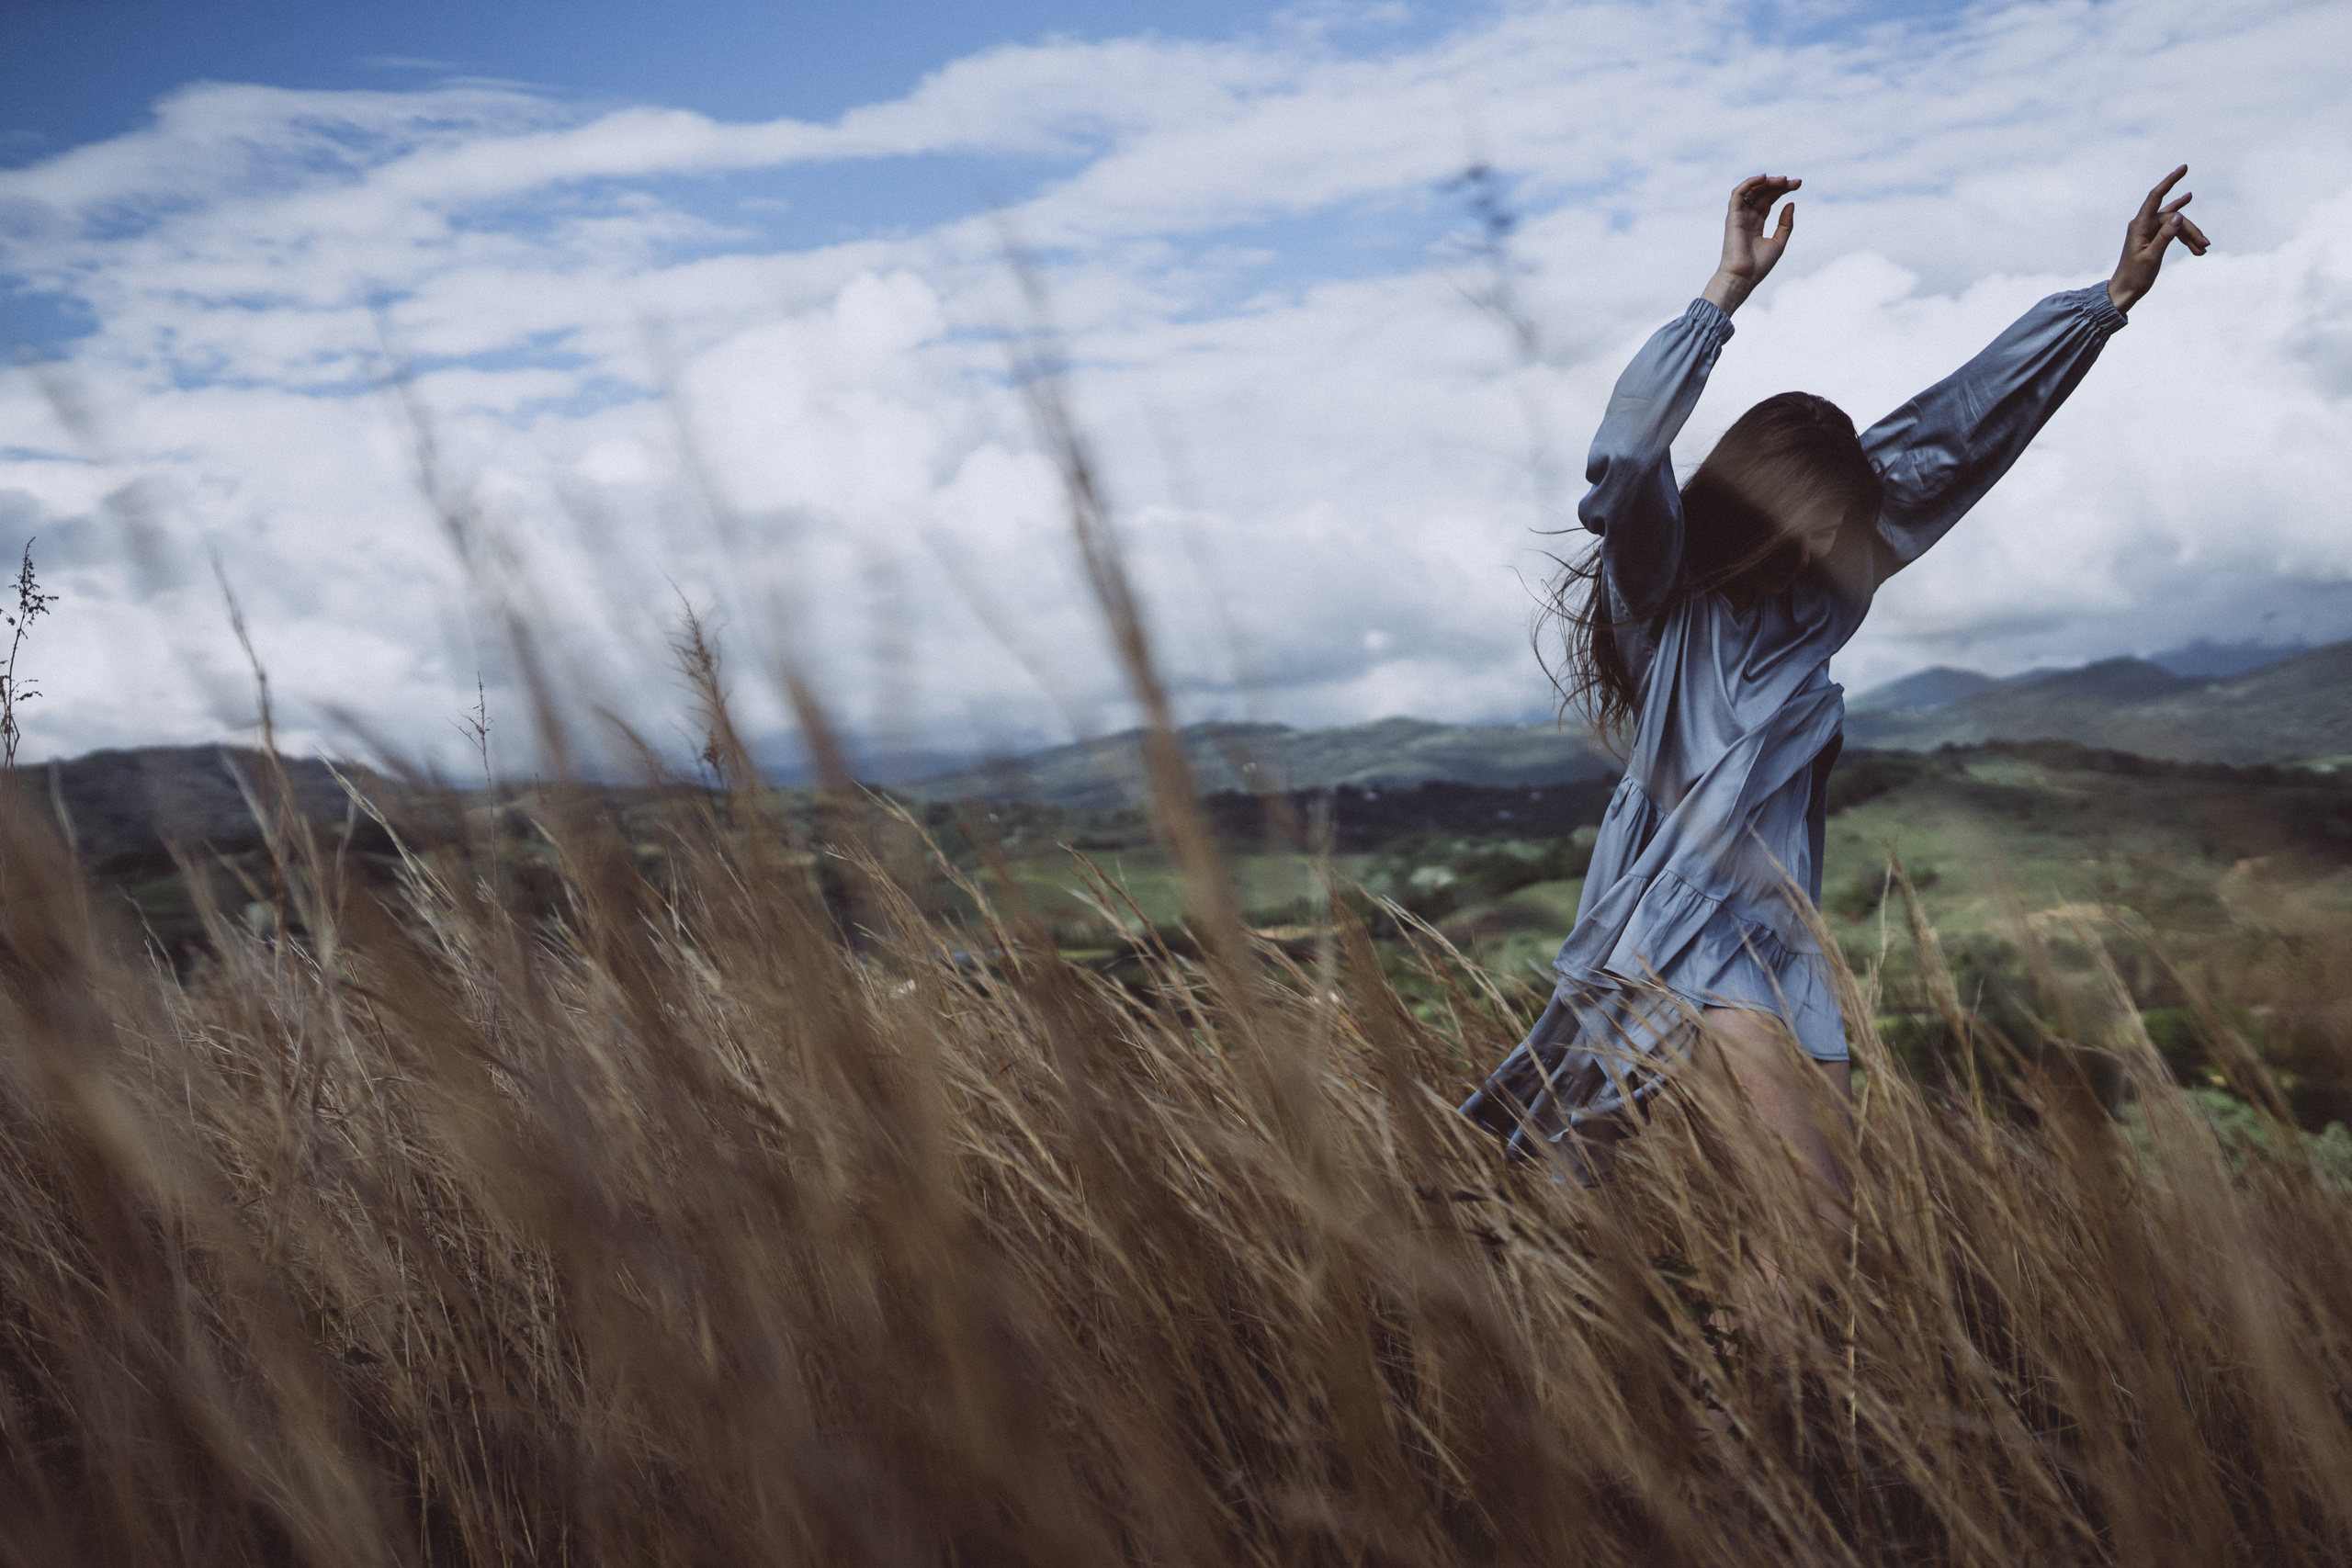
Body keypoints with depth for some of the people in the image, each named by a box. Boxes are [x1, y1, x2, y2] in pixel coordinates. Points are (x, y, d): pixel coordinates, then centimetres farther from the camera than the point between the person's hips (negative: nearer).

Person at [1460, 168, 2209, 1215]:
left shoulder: (1828, 580, 11)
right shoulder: (1659, 586, -4)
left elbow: (1967, 424, 13)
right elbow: (1626, 454, -25)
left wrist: (2112, 296, 14)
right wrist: (1727, 291, -26)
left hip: (1779, 913, 8)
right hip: (1667, 913, -8)